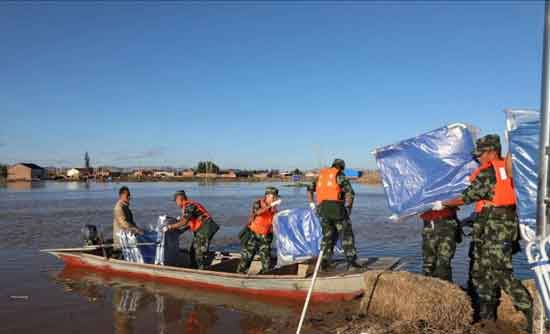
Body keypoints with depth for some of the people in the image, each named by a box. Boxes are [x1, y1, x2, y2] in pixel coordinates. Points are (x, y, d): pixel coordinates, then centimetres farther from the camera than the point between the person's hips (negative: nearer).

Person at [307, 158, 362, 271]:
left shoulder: (321, 174, 22)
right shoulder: (340, 176, 3)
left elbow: (310, 189, 29)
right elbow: (350, 193, -9)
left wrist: (312, 204, 27)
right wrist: (348, 208, -1)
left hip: (322, 208, 5)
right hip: (336, 207, -5)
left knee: (328, 235, 15)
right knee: (346, 234, 1)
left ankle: (324, 262, 6)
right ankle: (351, 262, -5)